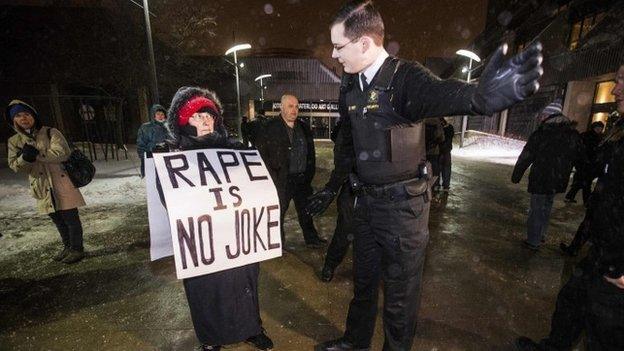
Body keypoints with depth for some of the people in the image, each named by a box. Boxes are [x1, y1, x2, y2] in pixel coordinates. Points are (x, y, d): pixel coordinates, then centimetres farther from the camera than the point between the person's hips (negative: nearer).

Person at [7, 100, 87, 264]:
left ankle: (77, 249, 13)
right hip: (43, 188, 5)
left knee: (71, 218, 0)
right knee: (58, 220, 17)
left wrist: (37, 154, -24)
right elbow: (15, 166, 0)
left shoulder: (50, 132, -4)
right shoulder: (14, 141, 8)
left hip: (62, 184, -5)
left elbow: (62, 153, -17)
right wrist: (25, 157, -20)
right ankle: (67, 247, 33)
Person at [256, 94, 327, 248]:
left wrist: (309, 173, 11)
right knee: (278, 211, 6)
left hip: (303, 178, 5)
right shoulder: (271, 128, -6)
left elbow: (311, 153, 18)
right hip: (282, 180, -5)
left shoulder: (304, 127, 11)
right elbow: (261, 153, -9)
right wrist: (273, 176, -12)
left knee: (306, 209, 16)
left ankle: (311, 238, 32)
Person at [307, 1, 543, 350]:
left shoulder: (406, 77, -15)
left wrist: (481, 95, -62)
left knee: (400, 291, 13)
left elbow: (439, 94, -38)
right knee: (363, 279, 23)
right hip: (366, 200, 7)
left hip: (403, 204, -6)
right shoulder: (350, 87, 5)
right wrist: (333, 187, 20)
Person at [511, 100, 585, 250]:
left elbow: (525, 158, -13)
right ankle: (541, 234, 34)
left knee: (537, 209, 3)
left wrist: (516, 175, -4)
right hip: (559, 181, 6)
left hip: (540, 179, -6)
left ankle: (533, 241, 11)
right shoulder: (573, 134, 4)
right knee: (546, 207, 21)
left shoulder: (539, 135, -15)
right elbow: (580, 159, 12)